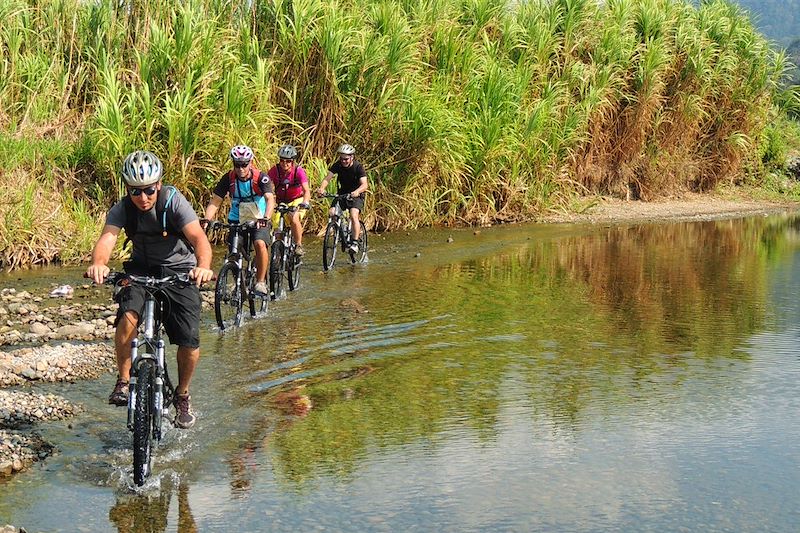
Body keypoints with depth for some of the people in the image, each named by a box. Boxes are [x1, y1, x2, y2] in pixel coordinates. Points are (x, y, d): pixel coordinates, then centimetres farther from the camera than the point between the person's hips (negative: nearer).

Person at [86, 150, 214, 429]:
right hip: (142, 269, 1)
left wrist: (204, 266, -55)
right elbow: (107, 238, -32)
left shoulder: (174, 201, -21)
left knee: (190, 342, -11)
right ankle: (123, 381, -10)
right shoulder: (122, 209, -14)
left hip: (180, 271, -1)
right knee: (128, 316, -29)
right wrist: (98, 263, -55)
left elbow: (199, 238, -34)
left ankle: (182, 395, 16)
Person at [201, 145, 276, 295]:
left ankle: (261, 282, -15)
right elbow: (215, 201, -13)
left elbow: (270, 199, -29)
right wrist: (206, 219, -30)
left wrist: (266, 218, -48)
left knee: (260, 244, -27)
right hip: (236, 220, 3)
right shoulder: (228, 178, -10)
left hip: (258, 220, -2)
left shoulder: (261, 177, -16)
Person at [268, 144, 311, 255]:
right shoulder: (274, 171, -18)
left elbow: (306, 190, -32)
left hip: (297, 200, -3)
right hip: (281, 201, 3)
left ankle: (299, 245, -11)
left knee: (294, 219, -30)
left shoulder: (299, 171, -23)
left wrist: (305, 203, -51)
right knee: (276, 225, -8)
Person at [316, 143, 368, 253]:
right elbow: (327, 178, -20)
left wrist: (357, 191, -53)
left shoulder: (358, 167, -20)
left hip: (356, 195, -4)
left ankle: (355, 243, -19)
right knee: (332, 213, -17)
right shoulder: (338, 165, -10)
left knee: (354, 216, -27)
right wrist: (322, 188, -42)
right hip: (342, 193, 4)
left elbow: (364, 184, -31)